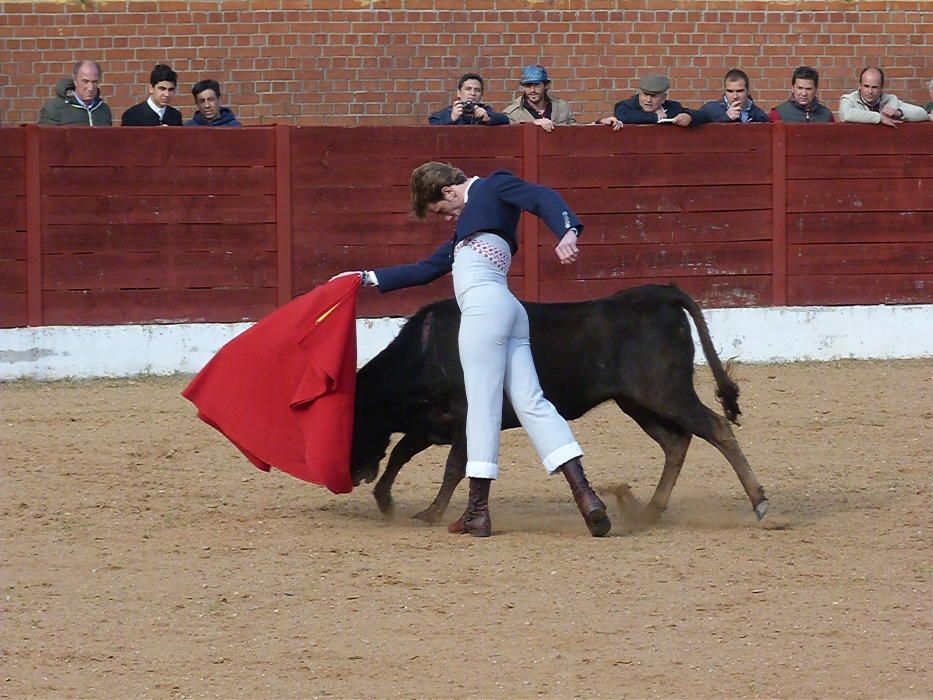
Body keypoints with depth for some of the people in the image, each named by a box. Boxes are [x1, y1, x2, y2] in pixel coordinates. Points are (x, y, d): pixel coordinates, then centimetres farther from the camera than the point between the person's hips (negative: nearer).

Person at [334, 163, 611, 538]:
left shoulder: (493, 186, 10)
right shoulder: (468, 220, 34)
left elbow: (544, 198, -8)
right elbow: (426, 270, 39)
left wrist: (567, 233, -28)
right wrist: (369, 278, 41)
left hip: (484, 304, -9)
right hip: (508, 311, 9)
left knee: (482, 404, -7)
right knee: (531, 402, -2)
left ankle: (478, 511, -7)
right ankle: (584, 495, -13)